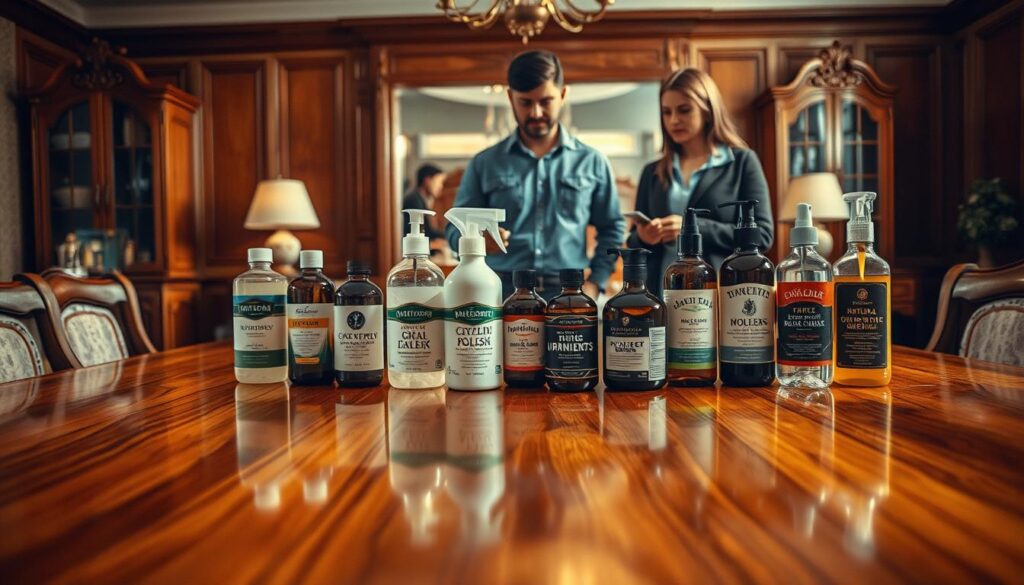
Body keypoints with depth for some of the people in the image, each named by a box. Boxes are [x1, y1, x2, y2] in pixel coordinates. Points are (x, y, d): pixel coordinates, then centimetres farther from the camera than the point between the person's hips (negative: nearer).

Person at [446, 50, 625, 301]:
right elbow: (456, 229, 6)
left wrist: (595, 282, 0)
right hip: (501, 293, 0)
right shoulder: (484, 164, 7)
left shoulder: (592, 162, 9)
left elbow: (612, 229, 13)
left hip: (568, 296, 1)